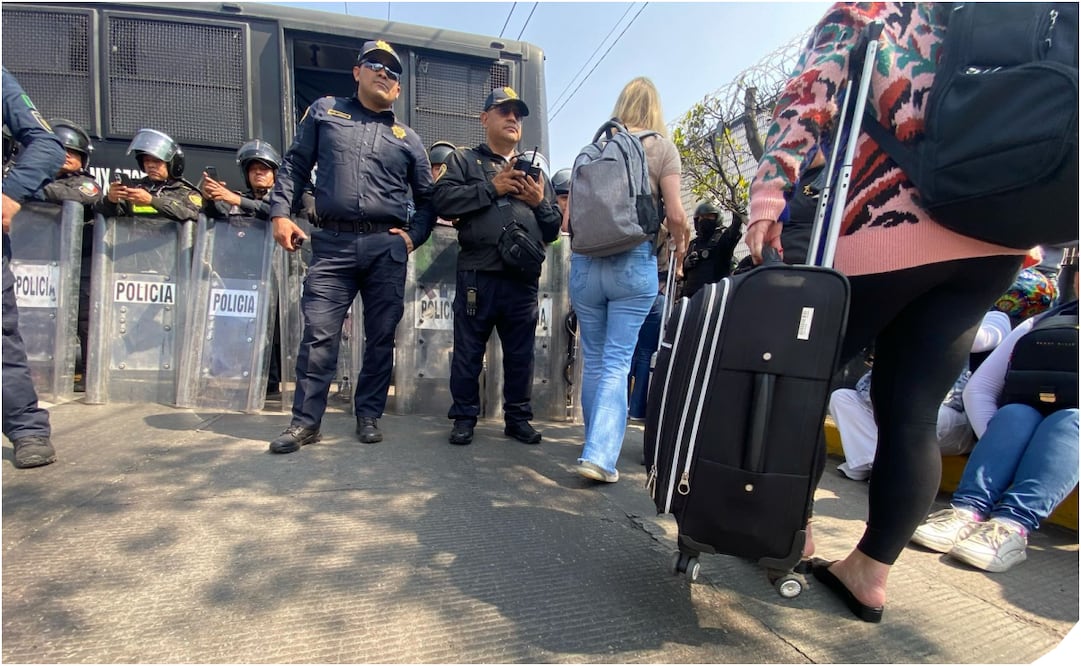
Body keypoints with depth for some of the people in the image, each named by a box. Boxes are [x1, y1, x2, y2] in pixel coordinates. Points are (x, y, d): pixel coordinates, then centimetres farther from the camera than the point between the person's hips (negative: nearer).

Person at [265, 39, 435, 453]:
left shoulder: (407, 139, 18)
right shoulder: (324, 111, 17)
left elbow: (427, 198, 19)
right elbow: (295, 164, 14)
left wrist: (413, 236, 3)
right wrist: (281, 212, 1)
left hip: (386, 247, 1)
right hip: (331, 243, -1)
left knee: (381, 337, 4)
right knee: (318, 333, -3)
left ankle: (368, 416, 17)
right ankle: (306, 421, 8)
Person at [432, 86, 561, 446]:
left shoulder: (534, 171, 22)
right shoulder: (464, 159, 12)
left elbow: (554, 227, 19)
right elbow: (442, 200, -7)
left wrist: (539, 202, 0)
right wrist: (491, 188, -9)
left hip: (524, 279, 3)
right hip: (478, 275, -3)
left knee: (520, 354, 8)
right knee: (468, 352, 3)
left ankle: (518, 417, 21)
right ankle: (464, 417, 17)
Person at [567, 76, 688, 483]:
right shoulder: (662, 147, 5)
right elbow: (675, 215, -3)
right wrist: (680, 248, 15)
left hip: (586, 261, 3)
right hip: (635, 262, -3)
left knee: (593, 359, 13)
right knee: (617, 361, 0)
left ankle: (597, 448, 27)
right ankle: (600, 454, -8)